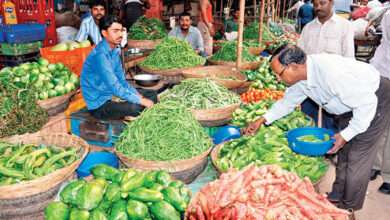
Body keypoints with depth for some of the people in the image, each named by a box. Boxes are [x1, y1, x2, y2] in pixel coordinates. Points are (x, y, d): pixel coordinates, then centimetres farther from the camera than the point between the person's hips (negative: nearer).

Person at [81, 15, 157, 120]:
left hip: (113, 94, 10)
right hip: (99, 105, -10)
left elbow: (121, 80, 10)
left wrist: (138, 95, -4)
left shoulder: (114, 50, 8)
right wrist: (141, 101, -26)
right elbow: (115, 87, -28)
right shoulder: (99, 55, -23)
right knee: (135, 107, -34)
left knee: (152, 95, 7)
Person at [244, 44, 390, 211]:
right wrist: (262, 120, 0)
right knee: (344, 151, 17)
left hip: (375, 101, -8)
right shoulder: (300, 76, -12)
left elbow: (366, 102, -33)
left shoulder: (331, 71, -40)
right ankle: (338, 194, 35)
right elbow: (288, 101, 5)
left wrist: (346, 134, -28)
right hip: (353, 103, 9)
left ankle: (347, 209, 11)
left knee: (358, 157, -5)